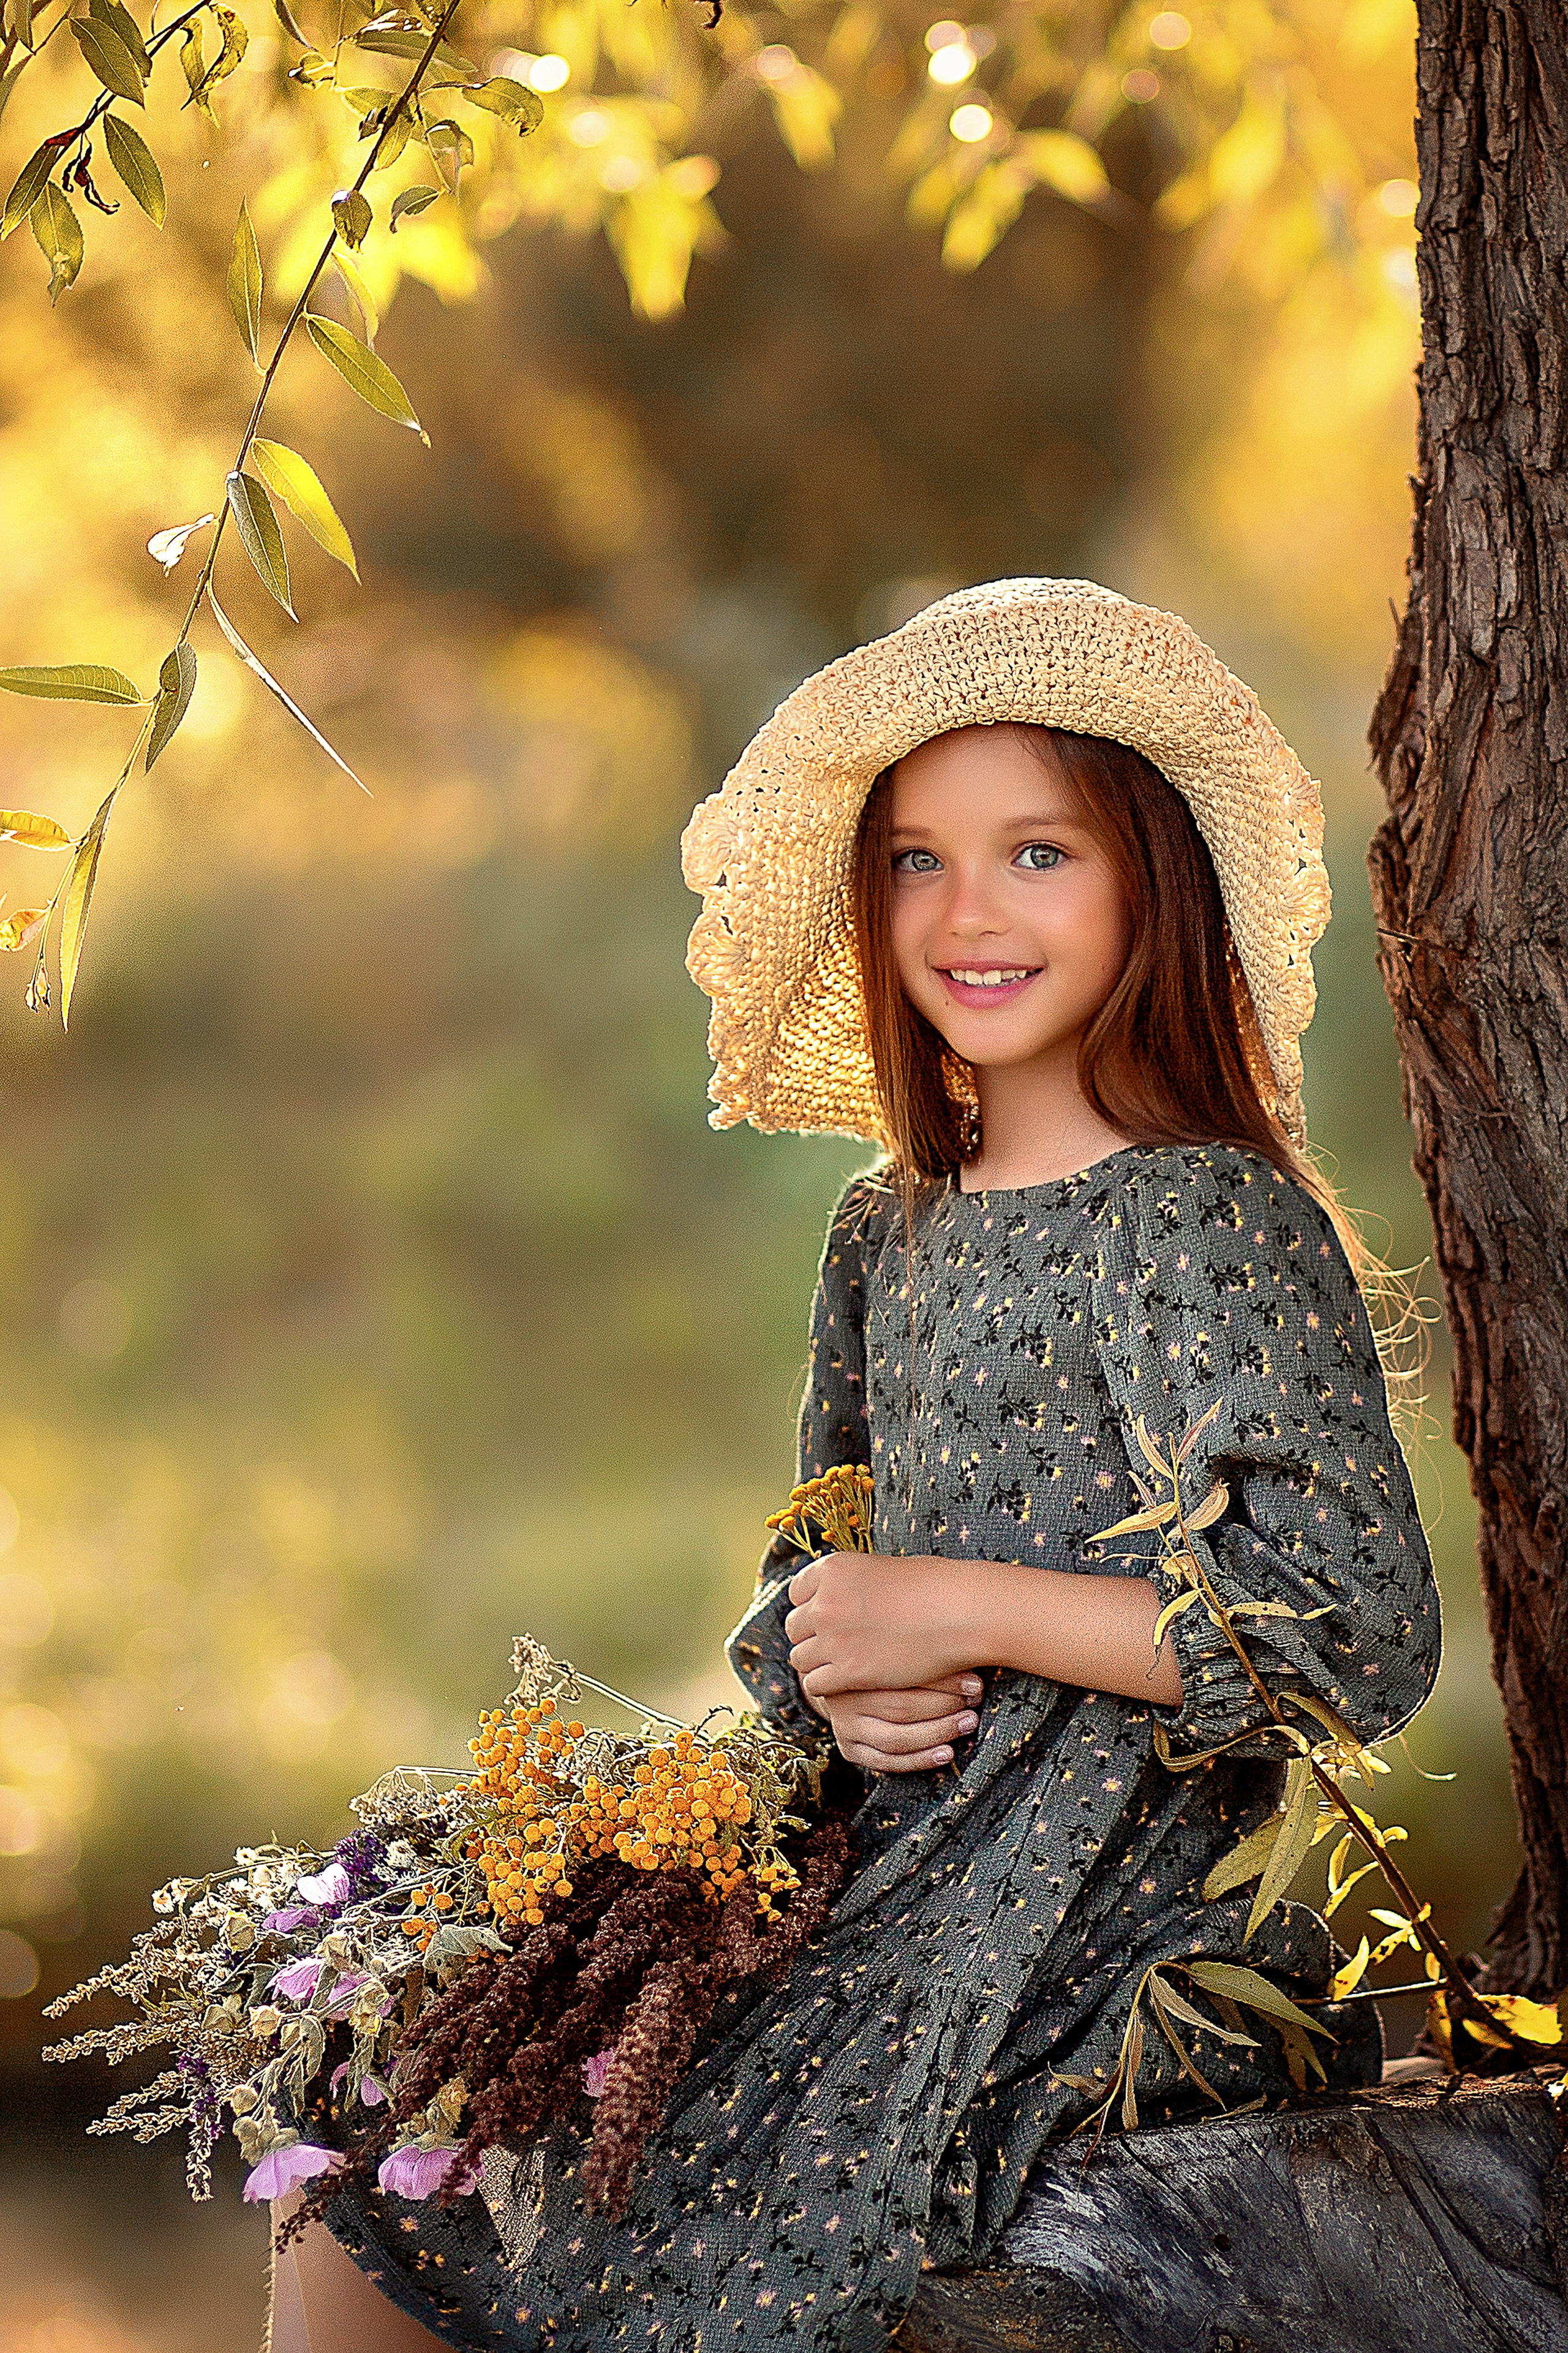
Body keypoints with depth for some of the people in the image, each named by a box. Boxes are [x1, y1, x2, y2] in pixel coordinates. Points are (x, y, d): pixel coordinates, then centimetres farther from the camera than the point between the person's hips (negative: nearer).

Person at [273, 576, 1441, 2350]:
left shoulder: (1212, 1220, -12)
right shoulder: (885, 1233, 11)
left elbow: (1363, 1639, -20)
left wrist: (960, 1610, -17)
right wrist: (821, 1671, -5)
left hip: (1099, 1963, -7)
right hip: (875, 1878, 8)